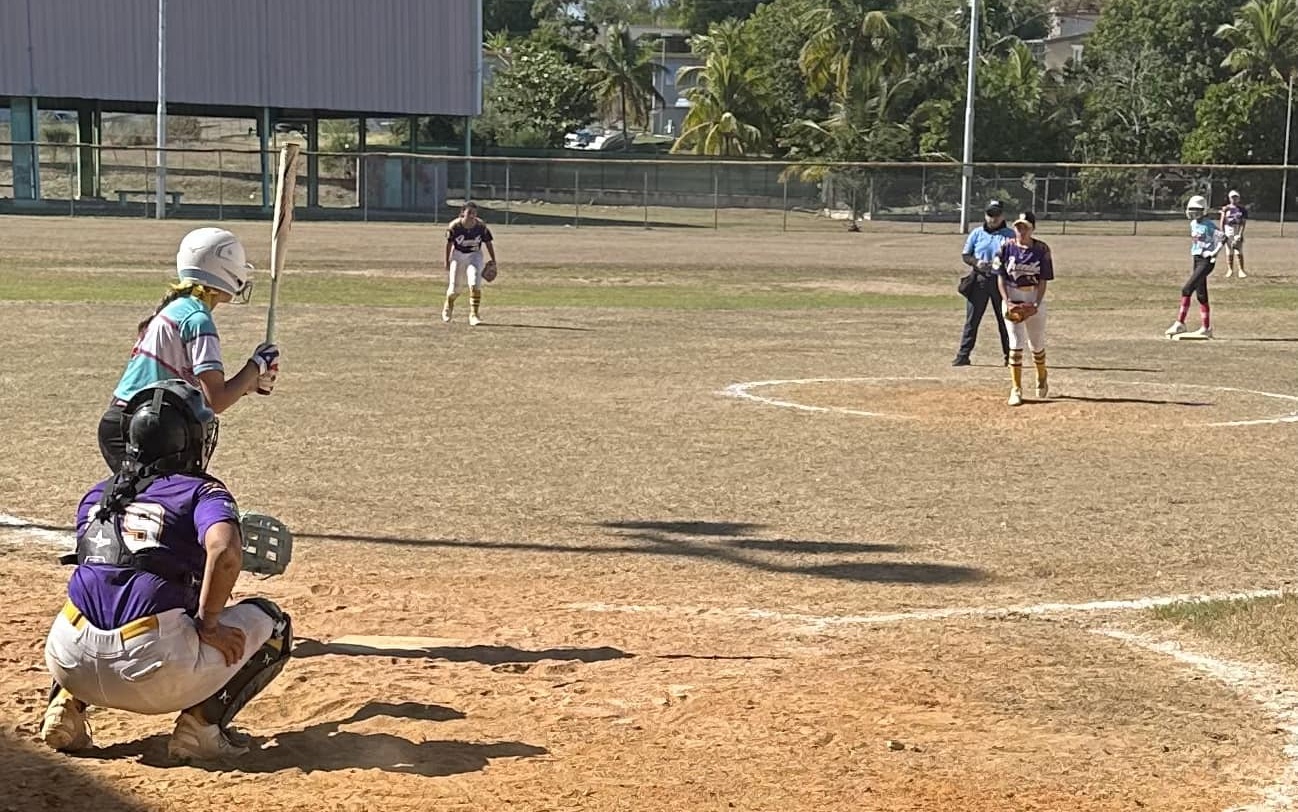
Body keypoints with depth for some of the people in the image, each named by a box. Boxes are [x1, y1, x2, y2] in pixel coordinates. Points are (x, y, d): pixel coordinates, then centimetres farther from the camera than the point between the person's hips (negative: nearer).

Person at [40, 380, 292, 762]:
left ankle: (65, 706, 16)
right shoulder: (201, 491, 5)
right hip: (152, 671, -5)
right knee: (271, 623, 15)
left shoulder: (96, 496, 22)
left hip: (71, 666, 5)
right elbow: (225, 550, -17)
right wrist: (208, 623, -5)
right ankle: (201, 723, 0)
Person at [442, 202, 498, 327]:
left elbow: (488, 242, -3)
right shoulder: (454, 225, -19)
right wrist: (447, 261, 0)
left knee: (475, 284, -19)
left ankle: (473, 314, -14)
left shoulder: (481, 226, -17)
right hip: (458, 255, 0)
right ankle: (448, 305, 40)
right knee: (455, 287, 6)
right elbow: (449, 243, -5)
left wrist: (493, 260, -2)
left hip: (474, 255, 0)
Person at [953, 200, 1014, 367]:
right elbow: (965, 256, 9)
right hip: (979, 281, 1)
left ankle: (1008, 356, 15)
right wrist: (976, 262, -12)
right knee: (972, 320, 0)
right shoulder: (977, 233, 8)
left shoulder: (1010, 234, 4)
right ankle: (963, 355, 3)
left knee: (1004, 320, 5)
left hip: (1001, 281, -1)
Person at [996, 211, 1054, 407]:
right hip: (1012, 298, 0)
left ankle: (1041, 380, 36)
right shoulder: (1007, 247, -3)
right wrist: (1007, 302, -12)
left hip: (1035, 299, 0)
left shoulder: (1042, 249, -5)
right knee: (1016, 344, -7)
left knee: (1037, 344, 10)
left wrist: (1036, 305, -15)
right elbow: (1001, 277, -1)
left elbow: (1043, 280, -5)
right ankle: (1016, 389, -3)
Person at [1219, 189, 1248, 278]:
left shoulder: (1242, 208, 2)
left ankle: (1241, 270, 2)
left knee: (1239, 252, -5)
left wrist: (1240, 234, -10)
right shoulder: (1226, 208, 4)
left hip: (1238, 231, -1)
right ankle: (1230, 269, 13)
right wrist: (1222, 233, -3)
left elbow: (1243, 223, -1)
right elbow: (1222, 222, 5)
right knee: (1229, 252, 3)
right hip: (1228, 230, 1)